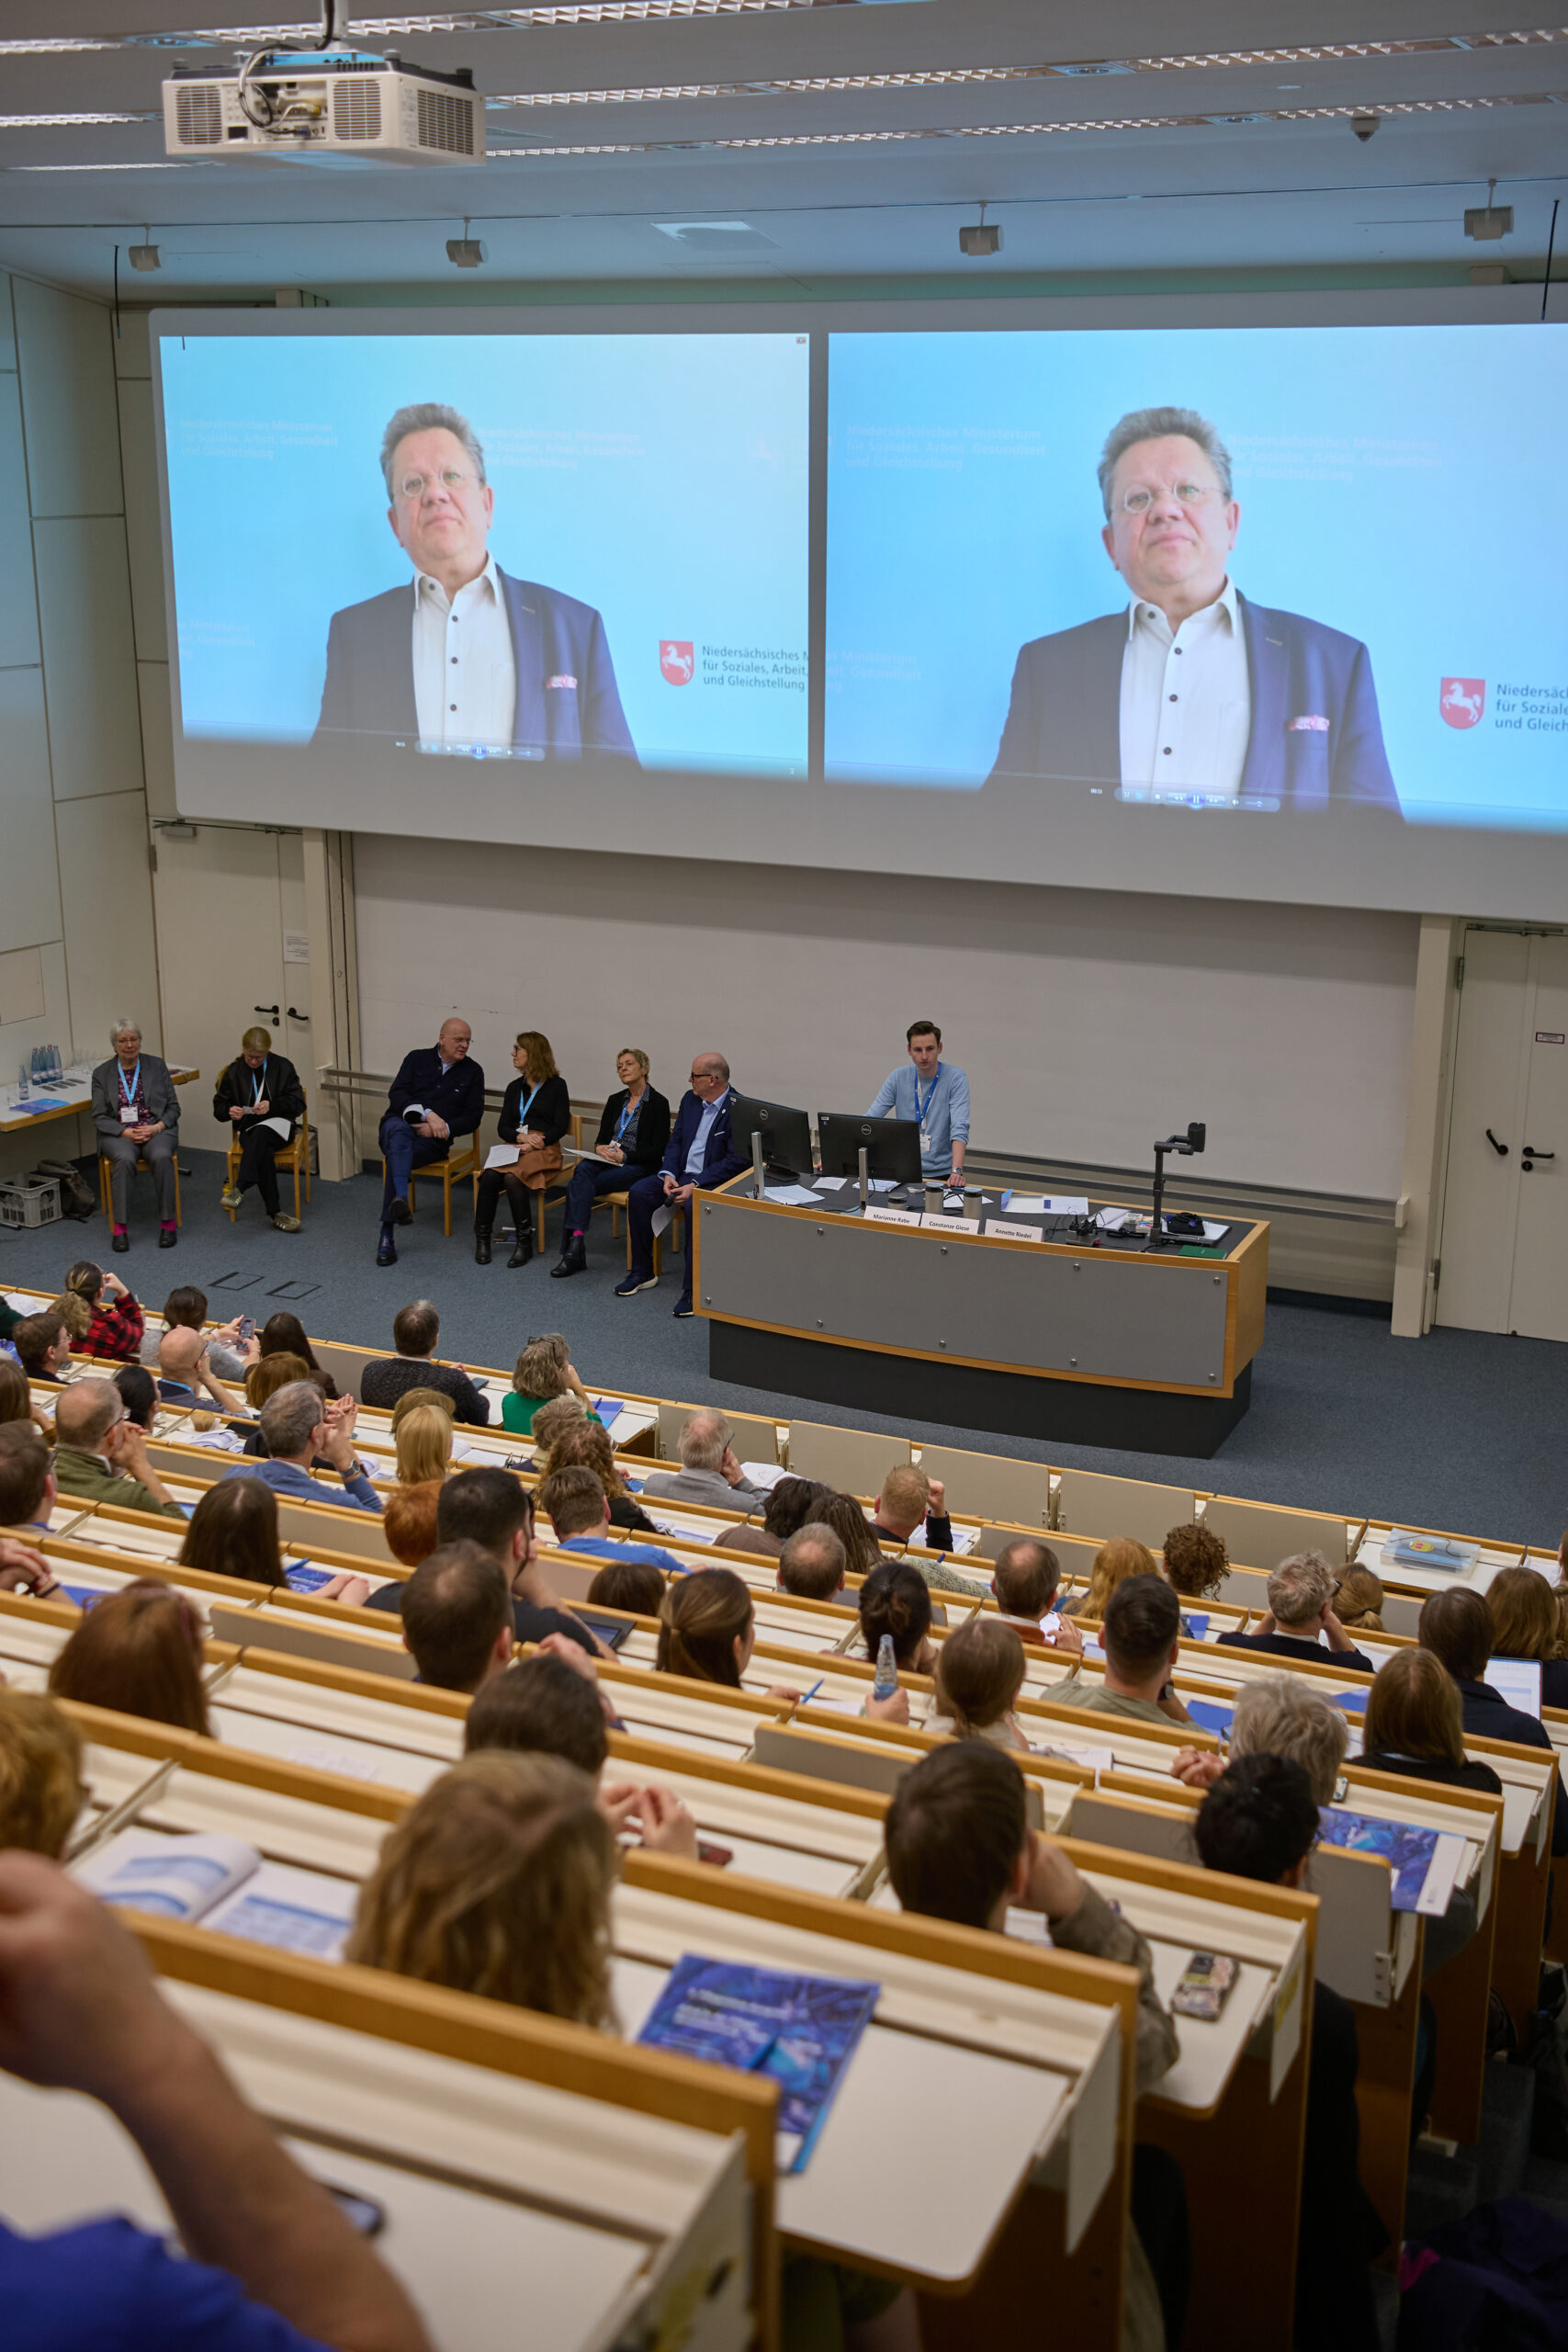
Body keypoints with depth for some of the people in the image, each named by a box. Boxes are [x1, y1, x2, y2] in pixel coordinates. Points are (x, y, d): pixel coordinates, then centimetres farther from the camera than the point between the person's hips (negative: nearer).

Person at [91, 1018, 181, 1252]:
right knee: (124, 1159, -35)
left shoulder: (157, 1066, 10)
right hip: (118, 1134, 0)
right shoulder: (102, 1074, 8)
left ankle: (167, 1222, -24)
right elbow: (99, 1117, 4)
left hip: (155, 1130, 0)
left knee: (161, 1157, -34)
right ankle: (120, 1227, -32)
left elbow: (173, 1107, 9)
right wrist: (125, 1132, -13)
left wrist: (157, 1127, -10)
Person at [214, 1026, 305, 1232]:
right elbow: (218, 1108, 15)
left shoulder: (283, 1067, 6)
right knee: (263, 1152, -35)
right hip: (249, 1129, 1)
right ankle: (275, 1212, -37)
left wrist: (272, 1105, -15)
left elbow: (298, 1103, 2)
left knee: (260, 1132, -39)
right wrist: (229, 1111, -10)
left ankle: (240, 1188, -52)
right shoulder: (234, 1072, 11)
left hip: (279, 1126, -1)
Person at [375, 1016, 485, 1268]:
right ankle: (401, 1199, -63)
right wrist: (427, 1114, -17)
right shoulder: (417, 1059, 11)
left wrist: (442, 1127, -11)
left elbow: (472, 1118, 6)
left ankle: (386, 1236, -37)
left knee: (397, 1156, -32)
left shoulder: (472, 1072, 12)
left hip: (432, 1140, 0)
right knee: (400, 1132, -39)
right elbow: (396, 1095, -1)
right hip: (400, 1123, 0)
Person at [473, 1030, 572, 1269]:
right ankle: (482, 1238, -19)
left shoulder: (556, 1085, 5)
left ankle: (525, 1241, -24)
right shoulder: (515, 1088, 22)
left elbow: (561, 1126, -2)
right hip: (513, 1146, 5)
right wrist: (521, 1137, -7)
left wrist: (533, 1144, -14)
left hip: (544, 1150, -4)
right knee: (489, 1177, -28)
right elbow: (502, 1127, 16)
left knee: (513, 1178, -34)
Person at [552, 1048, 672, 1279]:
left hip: (638, 1166, -5)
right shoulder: (615, 1101, 18)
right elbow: (601, 1136, 17)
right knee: (582, 1169, -32)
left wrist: (625, 1156, -18)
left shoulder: (658, 1103, -1)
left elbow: (658, 1150, -7)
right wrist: (600, 1148, -7)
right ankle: (576, 1240, -44)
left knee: (578, 1186, -29)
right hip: (607, 1162, 5)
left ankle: (574, 1244, -34)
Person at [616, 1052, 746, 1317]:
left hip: (714, 1182, -7)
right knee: (638, 1193, -14)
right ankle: (642, 1272, -2)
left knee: (695, 1206, -36)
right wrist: (668, 1174, -7)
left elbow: (738, 1161, -19)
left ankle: (693, 1288, -27)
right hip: (682, 1175, 7)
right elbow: (675, 1141, 13)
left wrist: (695, 1185, -23)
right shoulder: (690, 1100, 9)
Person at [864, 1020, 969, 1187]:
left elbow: (959, 1129, -18)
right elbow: (870, 1119, 1)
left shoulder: (955, 1078, -7)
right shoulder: (898, 1077, 3)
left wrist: (956, 1171, -33)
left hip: (940, 1173, -3)